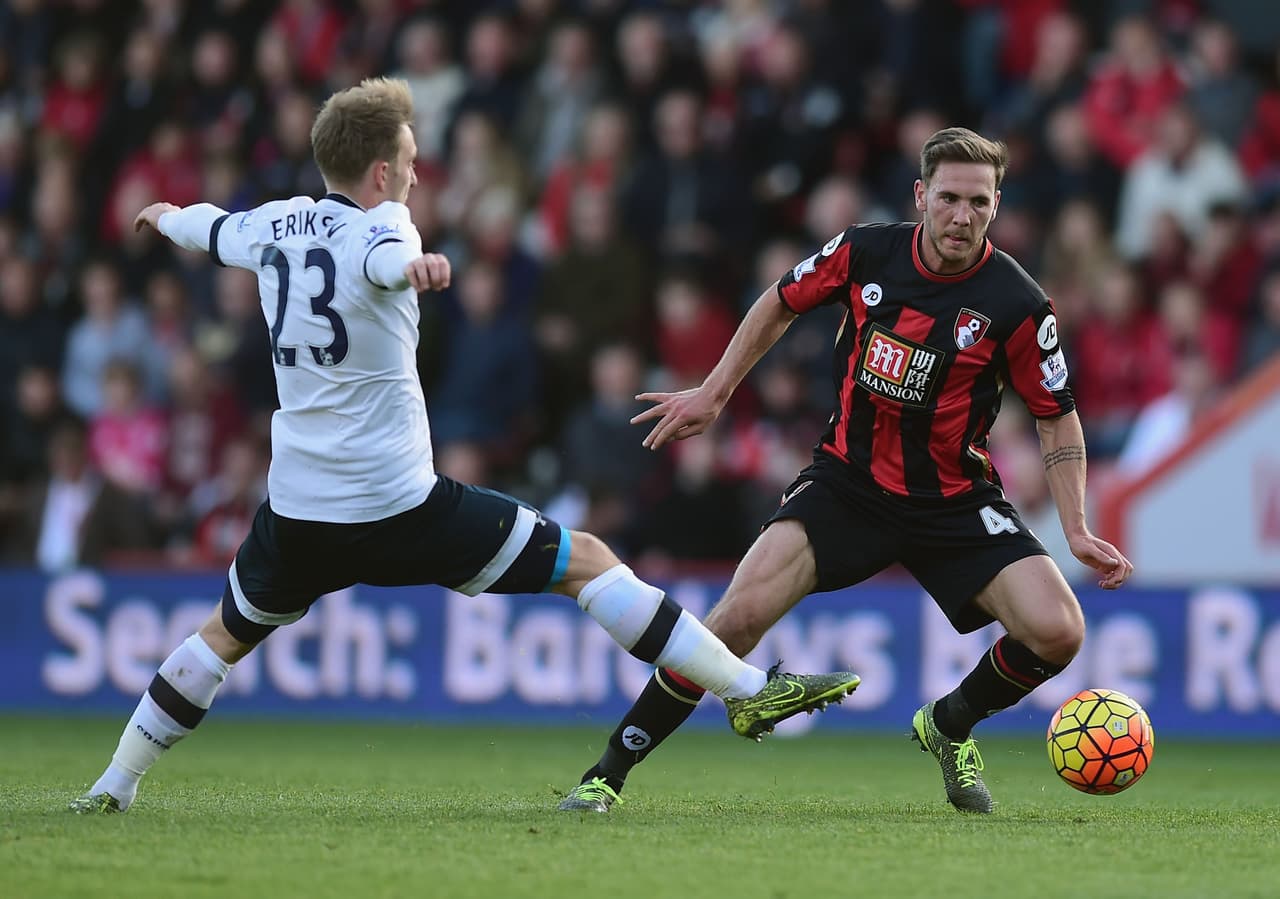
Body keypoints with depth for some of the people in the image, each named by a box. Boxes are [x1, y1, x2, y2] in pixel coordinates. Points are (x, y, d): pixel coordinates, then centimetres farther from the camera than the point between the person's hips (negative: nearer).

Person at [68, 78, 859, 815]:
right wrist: (413, 266, -59)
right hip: (401, 506, -6)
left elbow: (214, 231, 33)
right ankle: (748, 690, -7)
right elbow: (383, 258, -35)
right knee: (587, 562, -1)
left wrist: (168, 218, 56)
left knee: (225, 636, 30)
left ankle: (115, 785, 30)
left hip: (298, 511, 6)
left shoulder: (276, 225, 9)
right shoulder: (378, 227, -9)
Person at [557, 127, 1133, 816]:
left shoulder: (1018, 305, -14)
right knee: (742, 613, -21)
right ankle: (608, 773, -8)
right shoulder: (864, 253, -9)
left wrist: (1076, 531, -8)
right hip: (847, 481, 0)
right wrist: (712, 394, 10)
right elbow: (779, 304, 11)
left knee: (1057, 632, -18)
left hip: (955, 499, 0)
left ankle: (950, 727, 15)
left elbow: (1056, 418, -1)